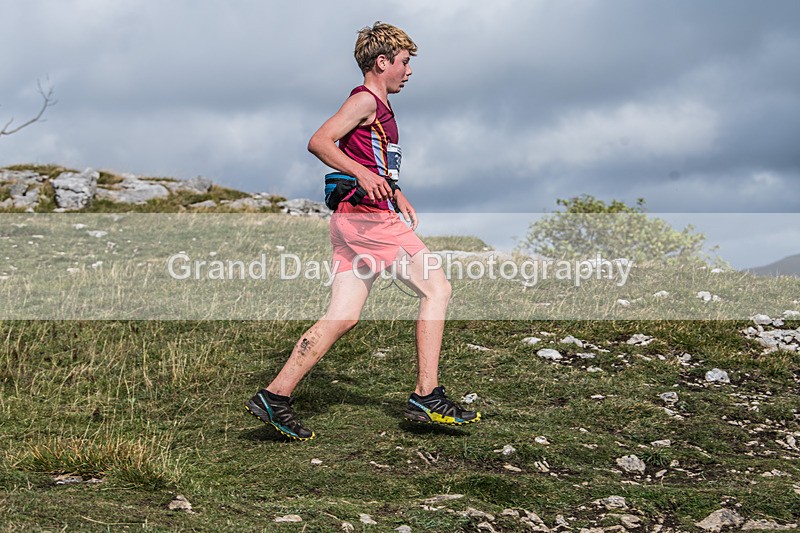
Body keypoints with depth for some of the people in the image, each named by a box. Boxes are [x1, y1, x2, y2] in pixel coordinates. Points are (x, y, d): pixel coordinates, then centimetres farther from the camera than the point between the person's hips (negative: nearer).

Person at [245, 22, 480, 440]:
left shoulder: (378, 107, 24)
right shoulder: (365, 100, -7)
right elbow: (318, 142, -17)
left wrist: (395, 193, 24)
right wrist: (363, 174, -26)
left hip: (354, 219, 10)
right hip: (369, 217, -10)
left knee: (343, 316, 4)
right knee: (436, 288, -4)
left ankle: (275, 396, 1)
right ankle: (426, 397, -4)